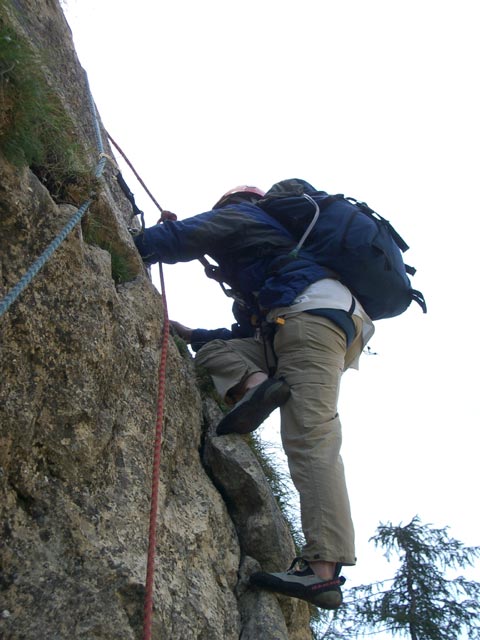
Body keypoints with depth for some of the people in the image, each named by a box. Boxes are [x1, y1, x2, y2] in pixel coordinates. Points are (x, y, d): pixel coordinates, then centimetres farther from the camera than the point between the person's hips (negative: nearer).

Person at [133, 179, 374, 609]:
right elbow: (251, 331, 39)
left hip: (314, 308, -9)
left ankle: (324, 568, -28)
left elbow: (182, 236, 2)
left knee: (309, 438, -20)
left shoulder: (241, 213, 18)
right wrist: (193, 335, 41)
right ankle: (256, 385, -16)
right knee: (214, 350, 12)